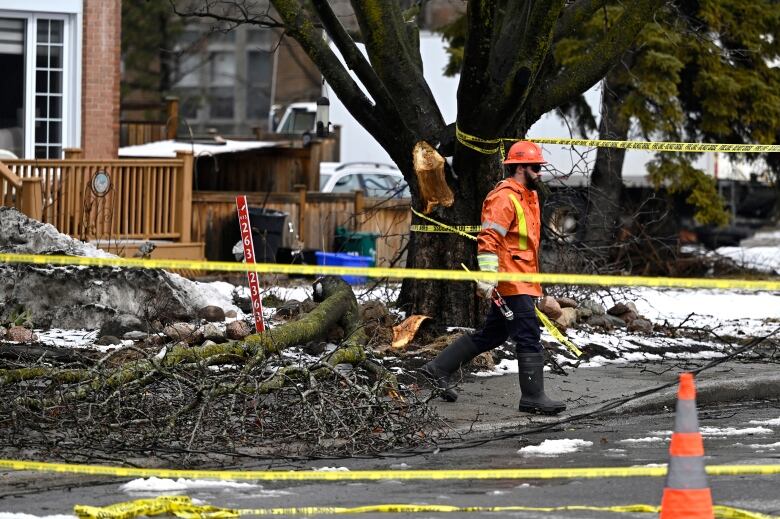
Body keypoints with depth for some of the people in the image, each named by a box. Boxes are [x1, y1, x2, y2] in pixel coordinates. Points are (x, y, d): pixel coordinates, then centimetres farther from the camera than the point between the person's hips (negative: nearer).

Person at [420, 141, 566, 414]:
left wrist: (535, 281, 31)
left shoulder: (528, 197, 19)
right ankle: (533, 396, -7)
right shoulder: (504, 198, -14)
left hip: (522, 280, 10)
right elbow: (489, 238, -21)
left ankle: (439, 369, 22)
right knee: (528, 337, -10)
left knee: (492, 333, 15)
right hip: (510, 281, -10)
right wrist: (487, 276, -27)